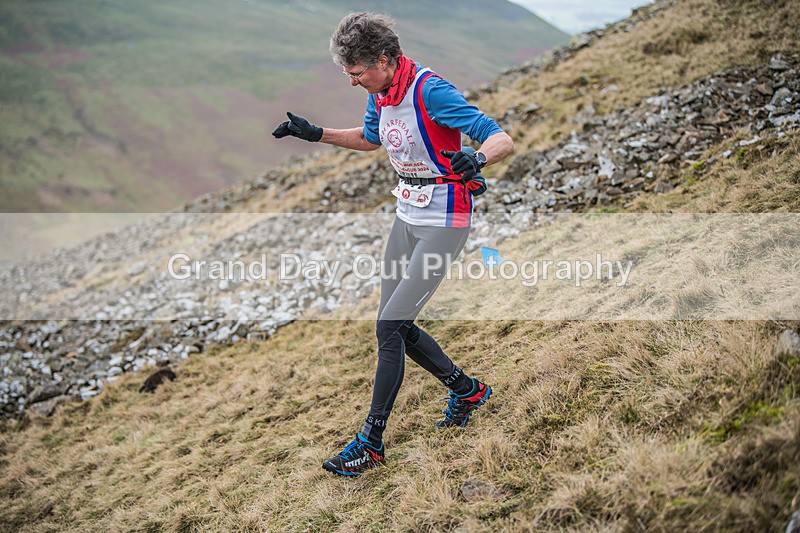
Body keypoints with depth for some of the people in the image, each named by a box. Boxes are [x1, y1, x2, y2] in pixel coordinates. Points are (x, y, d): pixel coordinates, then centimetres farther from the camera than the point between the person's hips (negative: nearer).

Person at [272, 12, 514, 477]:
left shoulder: (431, 91, -22)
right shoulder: (380, 94, 3)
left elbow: (503, 140, -27)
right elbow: (370, 138, 25)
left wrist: (477, 158, -48)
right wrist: (315, 134, 18)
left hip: (444, 221, -9)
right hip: (408, 216, 9)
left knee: (390, 327, -11)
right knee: (396, 327, 12)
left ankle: (371, 443, 2)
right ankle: (467, 390, 32)